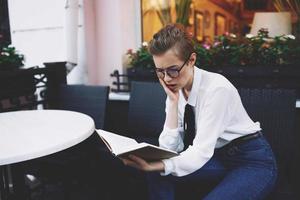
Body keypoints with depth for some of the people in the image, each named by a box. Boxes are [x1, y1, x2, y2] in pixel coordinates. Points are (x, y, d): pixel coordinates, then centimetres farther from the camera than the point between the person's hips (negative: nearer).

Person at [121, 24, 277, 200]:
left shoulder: (216, 88, -24)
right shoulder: (176, 91, -4)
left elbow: (202, 151, -30)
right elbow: (170, 147, -10)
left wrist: (155, 166, -44)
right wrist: (173, 102, -19)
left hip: (253, 161, -6)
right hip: (219, 157, 6)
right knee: (159, 174, -13)